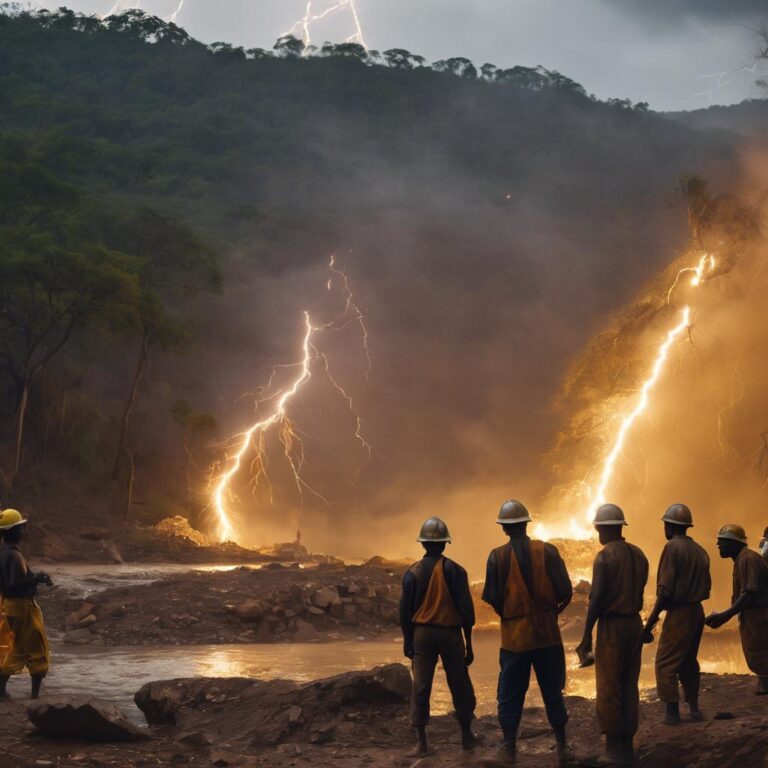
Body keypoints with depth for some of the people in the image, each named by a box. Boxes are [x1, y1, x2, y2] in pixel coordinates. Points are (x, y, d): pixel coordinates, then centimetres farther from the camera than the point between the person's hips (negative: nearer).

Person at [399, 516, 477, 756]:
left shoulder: (412, 572, -2)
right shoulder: (454, 570, -7)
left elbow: (405, 610, 2)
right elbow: (466, 609, -6)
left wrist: (407, 640, 13)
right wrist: (469, 643, 2)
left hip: (421, 634, 1)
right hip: (450, 634, -1)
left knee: (420, 687, 3)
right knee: (460, 685, 12)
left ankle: (422, 742, 1)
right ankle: (466, 735, 22)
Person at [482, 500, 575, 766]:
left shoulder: (497, 557, -7)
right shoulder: (547, 551, -5)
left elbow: (493, 599, -7)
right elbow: (565, 592, -7)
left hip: (514, 635, -1)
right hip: (548, 634, 1)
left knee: (510, 693, 9)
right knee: (553, 691, 11)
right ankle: (562, 746, 13)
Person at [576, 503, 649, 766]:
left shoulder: (604, 556, -12)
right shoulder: (638, 554, 8)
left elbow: (596, 598, -15)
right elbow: (639, 592, 10)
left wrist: (586, 635, -11)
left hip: (612, 625, -7)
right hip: (635, 623, 7)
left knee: (608, 688, -1)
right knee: (629, 686, 11)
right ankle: (627, 746, 14)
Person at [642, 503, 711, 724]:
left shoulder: (672, 547, -14)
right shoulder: (699, 550, 9)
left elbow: (665, 591, -19)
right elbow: (705, 587, 12)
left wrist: (649, 623, -18)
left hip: (678, 614, -8)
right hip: (697, 612, 8)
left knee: (666, 664, -1)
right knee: (689, 661, 19)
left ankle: (672, 712, -3)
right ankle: (694, 709, 20)